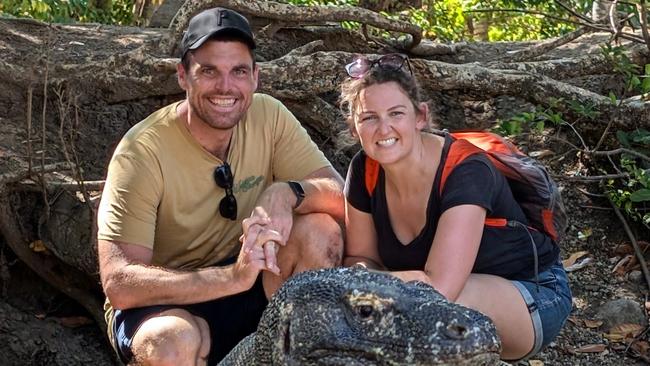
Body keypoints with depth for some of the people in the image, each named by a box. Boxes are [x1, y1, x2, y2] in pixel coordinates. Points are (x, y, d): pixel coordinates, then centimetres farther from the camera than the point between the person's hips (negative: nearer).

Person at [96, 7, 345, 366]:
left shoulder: (268, 115, -9)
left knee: (320, 230, -21)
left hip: (245, 283, 4)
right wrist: (234, 276, -40)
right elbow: (120, 284, -28)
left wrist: (286, 193, -32)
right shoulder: (143, 151, -23)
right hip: (163, 303, -4)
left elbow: (338, 195, -9)